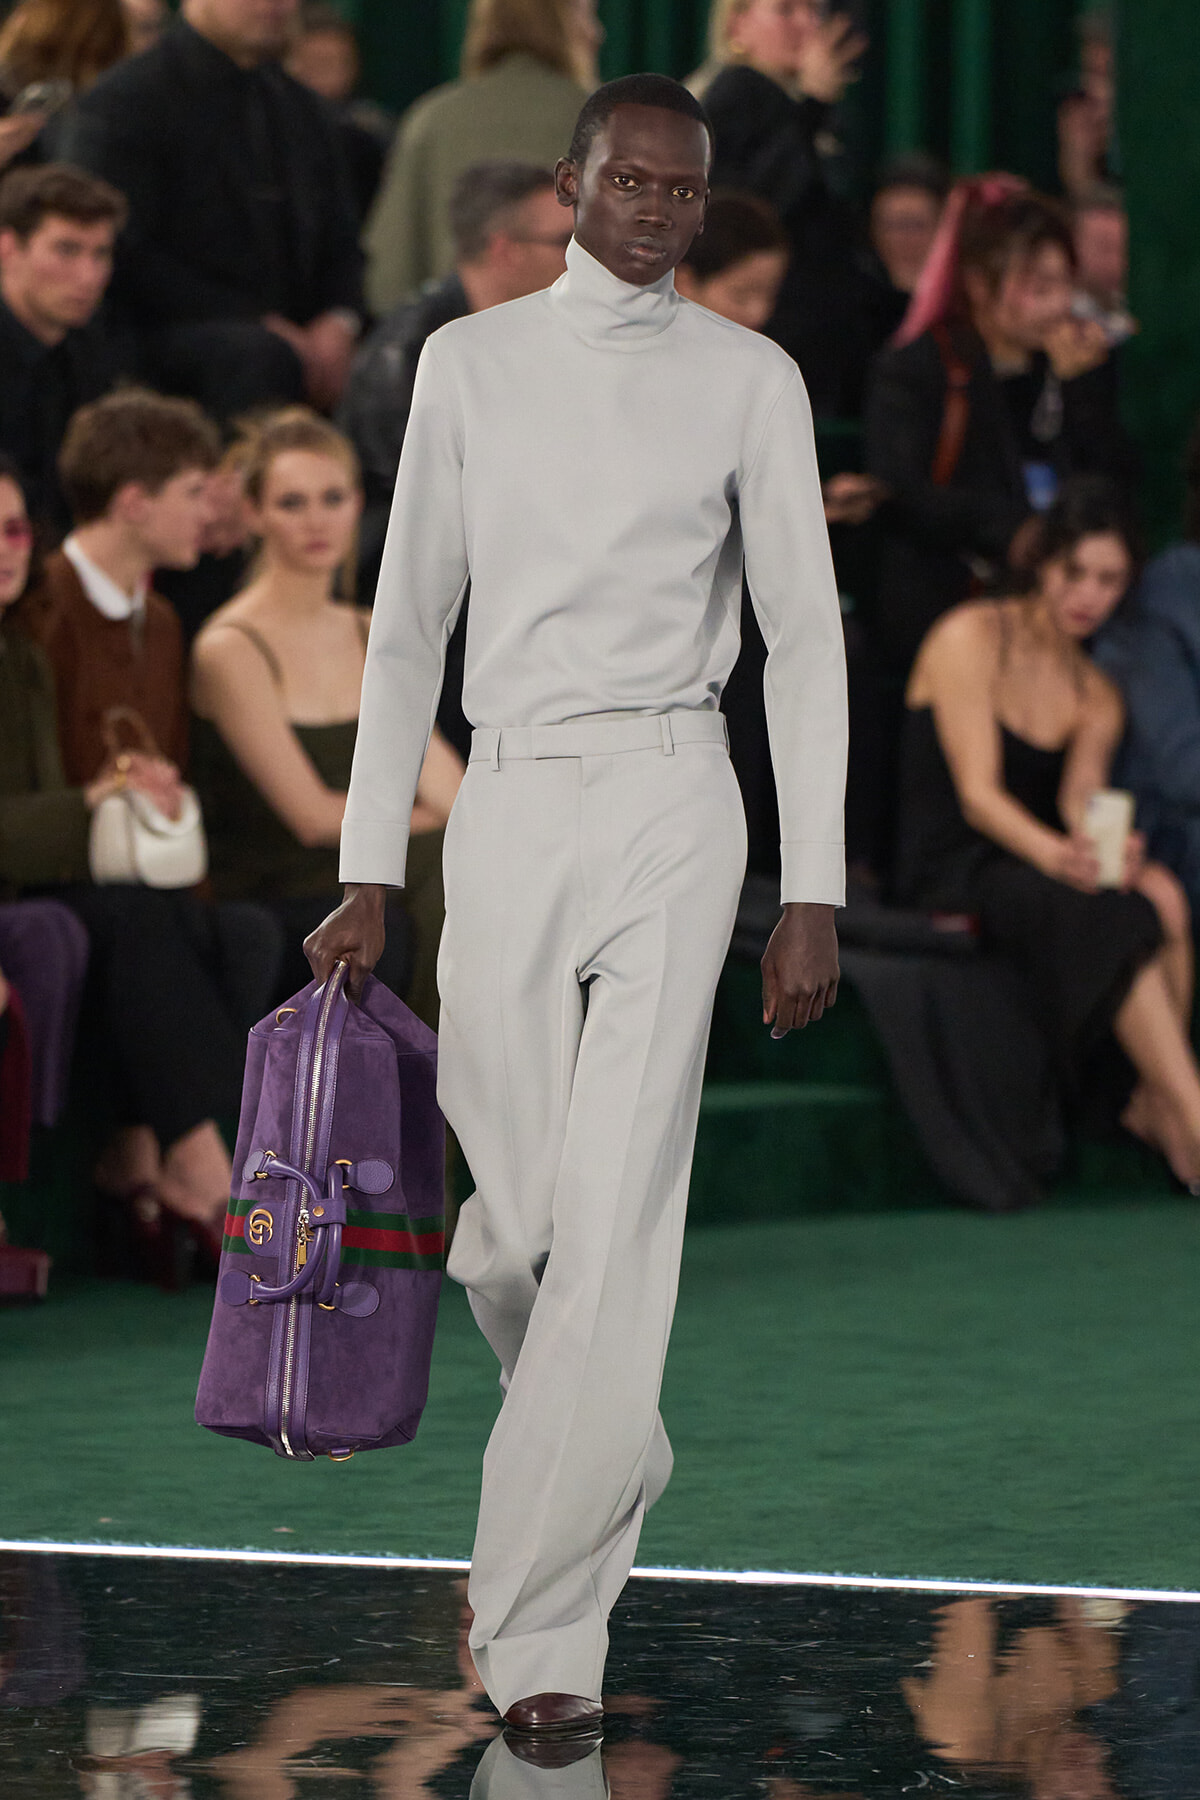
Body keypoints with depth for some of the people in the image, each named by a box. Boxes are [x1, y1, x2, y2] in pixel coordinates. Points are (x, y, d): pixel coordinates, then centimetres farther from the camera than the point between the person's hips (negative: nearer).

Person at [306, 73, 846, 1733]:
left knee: (616, 1219, -12)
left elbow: (805, 635, 6)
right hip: (510, 802, 2)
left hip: (668, 803, -2)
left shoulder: (750, 380, 6)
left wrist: (814, 895, 0)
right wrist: (370, 873, 6)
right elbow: (410, 619, 11)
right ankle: (608, 1453, 34)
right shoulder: (473, 361, 9)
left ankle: (541, 1630, -12)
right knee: (514, 1221, 1)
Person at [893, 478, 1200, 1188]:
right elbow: (978, 795, -16)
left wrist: (1113, 846, -30)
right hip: (951, 869, -6)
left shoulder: (1097, 696, 15)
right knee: (1109, 917, -32)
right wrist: (1058, 854, -35)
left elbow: (1080, 797, -5)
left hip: (1030, 862, 6)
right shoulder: (972, 638, -6)